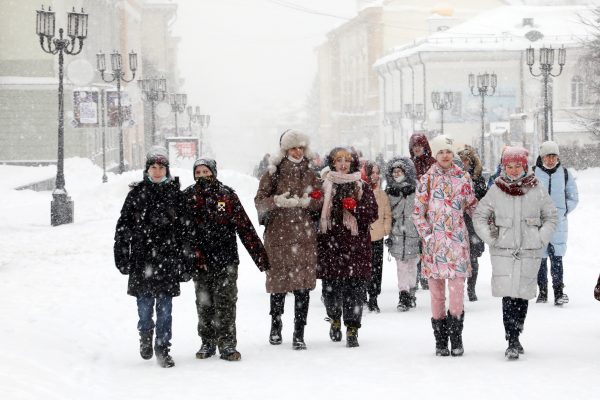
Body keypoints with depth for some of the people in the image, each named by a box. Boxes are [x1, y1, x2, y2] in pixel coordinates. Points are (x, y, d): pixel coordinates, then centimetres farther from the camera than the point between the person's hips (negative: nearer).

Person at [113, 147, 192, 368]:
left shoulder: (175, 194, 5)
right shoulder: (137, 193, 5)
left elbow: (185, 229, 6)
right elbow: (123, 226, 6)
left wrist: (185, 261, 3)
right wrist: (121, 256, 0)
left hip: (168, 259, 0)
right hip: (142, 258, 0)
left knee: (165, 307, 0)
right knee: (144, 304, 2)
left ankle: (163, 349, 11)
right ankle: (145, 335, 30)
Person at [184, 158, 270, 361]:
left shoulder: (227, 195, 2)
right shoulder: (187, 197, 5)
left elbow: (245, 227, 1)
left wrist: (260, 255, -2)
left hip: (226, 260, -1)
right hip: (200, 261, 2)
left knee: (226, 303, -4)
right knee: (204, 305, 8)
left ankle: (227, 344, 0)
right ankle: (208, 343, 20)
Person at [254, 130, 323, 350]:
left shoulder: (310, 174, 13)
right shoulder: (273, 173, 4)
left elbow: (320, 202, 13)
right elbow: (259, 201, 0)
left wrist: (307, 201, -9)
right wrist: (277, 201, -19)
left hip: (304, 236, 2)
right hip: (278, 234, -1)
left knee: (303, 283, -5)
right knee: (278, 281, 3)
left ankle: (299, 333, -2)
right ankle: (276, 325, 25)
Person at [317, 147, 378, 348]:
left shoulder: (362, 187, 9)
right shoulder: (324, 185, 9)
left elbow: (372, 214, 3)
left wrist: (354, 207, -11)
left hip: (356, 244, 0)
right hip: (330, 243, 0)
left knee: (354, 288, -5)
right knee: (330, 287, 1)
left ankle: (352, 330, 1)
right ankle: (334, 318, 29)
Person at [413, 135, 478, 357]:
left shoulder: (463, 179, 8)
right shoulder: (427, 179, 5)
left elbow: (472, 207, 17)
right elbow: (418, 212, 4)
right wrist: (427, 234, -5)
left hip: (457, 240, 0)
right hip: (434, 243, 0)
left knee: (457, 289, -6)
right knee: (436, 291, 2)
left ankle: (456, 338, 2)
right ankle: (440, 340, 9)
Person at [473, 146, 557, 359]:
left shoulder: (536, 190, 3)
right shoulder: (496, 190, 3)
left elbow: (551, 216, 11)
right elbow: (479, 216, 11)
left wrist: (541, 239, 0)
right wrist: (491, 238, 1)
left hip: (529, 251, 1)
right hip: (503, 251, -1)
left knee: (522, 295, 4)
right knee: (508, 295, -9)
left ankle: (515, 337, 18)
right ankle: (512, 342, -9)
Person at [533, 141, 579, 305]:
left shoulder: (565, 174, 6)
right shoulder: (532, 174, 0)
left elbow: (573, 198, 14)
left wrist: (563, 211, 3)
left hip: (558, 223, 0)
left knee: (557, 258, -5)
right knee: (540, 257, 4)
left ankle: (559, 291, -4)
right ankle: (542, 290, 12)